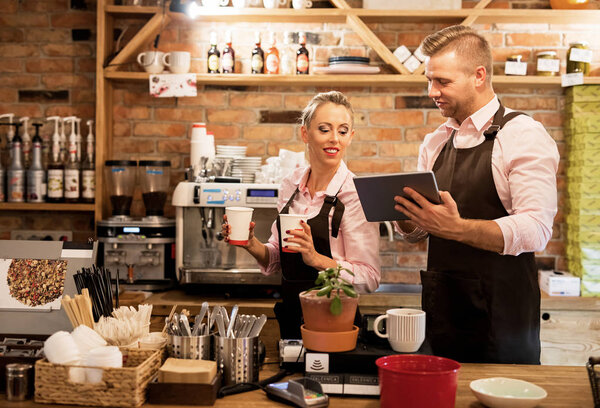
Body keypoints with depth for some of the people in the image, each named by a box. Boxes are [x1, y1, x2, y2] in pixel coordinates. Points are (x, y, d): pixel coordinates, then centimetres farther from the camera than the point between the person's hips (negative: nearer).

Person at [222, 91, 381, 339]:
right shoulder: (291, 185, 3)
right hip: (289, 317, 5)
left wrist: (316, 258, -28)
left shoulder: (355, 194, -14)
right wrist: (251, 244, -6)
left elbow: (368, 279, -16)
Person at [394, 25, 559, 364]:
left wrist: (455, 228, -30)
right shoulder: (435, 144, 12)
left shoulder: (523, 136, -8)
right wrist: (404, 215, -6)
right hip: (440, 311, 6)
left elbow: (536, 230, -20)